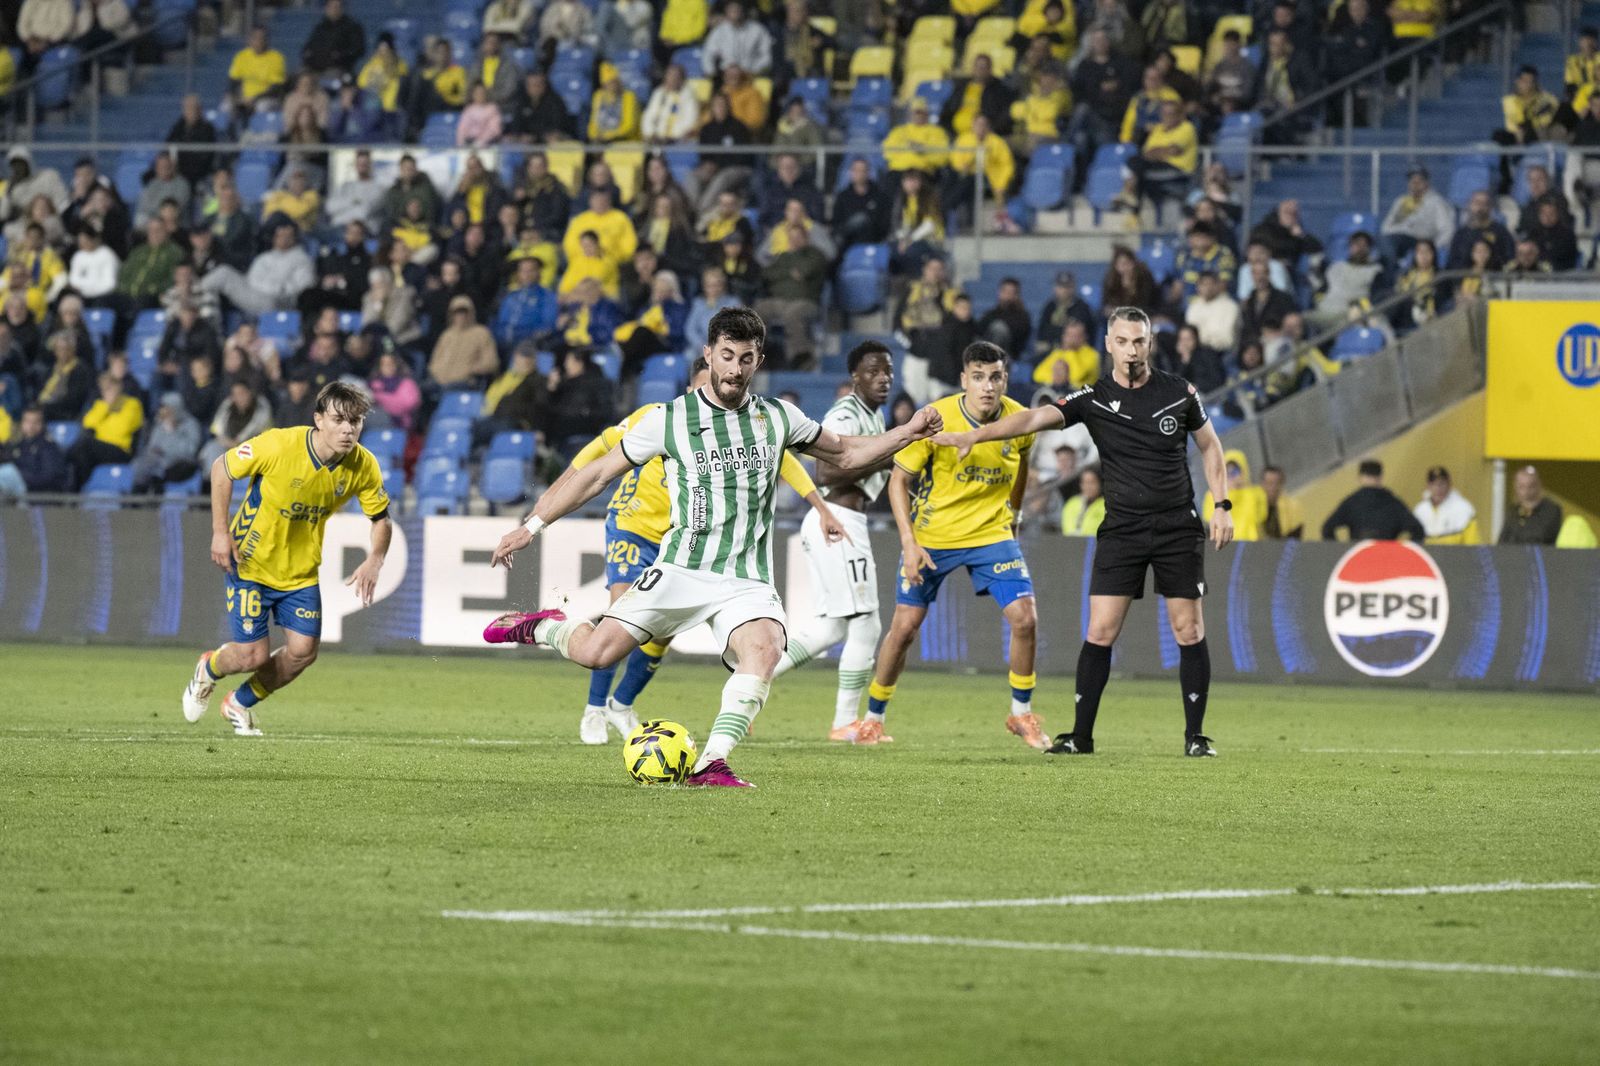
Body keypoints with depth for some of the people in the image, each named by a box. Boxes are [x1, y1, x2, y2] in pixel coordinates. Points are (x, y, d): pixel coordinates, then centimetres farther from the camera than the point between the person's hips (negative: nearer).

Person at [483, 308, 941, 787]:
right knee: (595, 653, -15)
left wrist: (905, 434, 7)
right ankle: (543, 628, 20)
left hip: (749, 581, 1)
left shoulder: (778, 418, 8)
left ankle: (711, 764, -28)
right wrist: (531, 526, 2)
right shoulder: (669, 420, 0)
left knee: (763, 651, -31)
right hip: (681, 569, -1)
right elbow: (596, 474, 5)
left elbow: (846, 454, 23)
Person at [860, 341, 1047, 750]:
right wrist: (908, 541, -18)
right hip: (932, 536, -2)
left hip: (992, 534, 2)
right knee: (904, 626, -2)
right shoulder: (936, 419, -19)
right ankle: (872, 718, 17)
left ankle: (1021, 713, 8)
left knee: (1024, 619, -11)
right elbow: (898, 479, -11)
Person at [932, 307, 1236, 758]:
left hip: (1179, 528, 0)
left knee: (1188, 631, -1)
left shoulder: (1179, 393, -1)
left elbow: (1210, 445, 13)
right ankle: (1081, 735, 2)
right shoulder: (1094, 399, -4)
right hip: (1121, 530, 0)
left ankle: (1195, 735, 7)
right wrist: (976, 435, -31)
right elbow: (1035, 418, -17)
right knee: (1099, 632, -5)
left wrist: (1222, 505, 4)